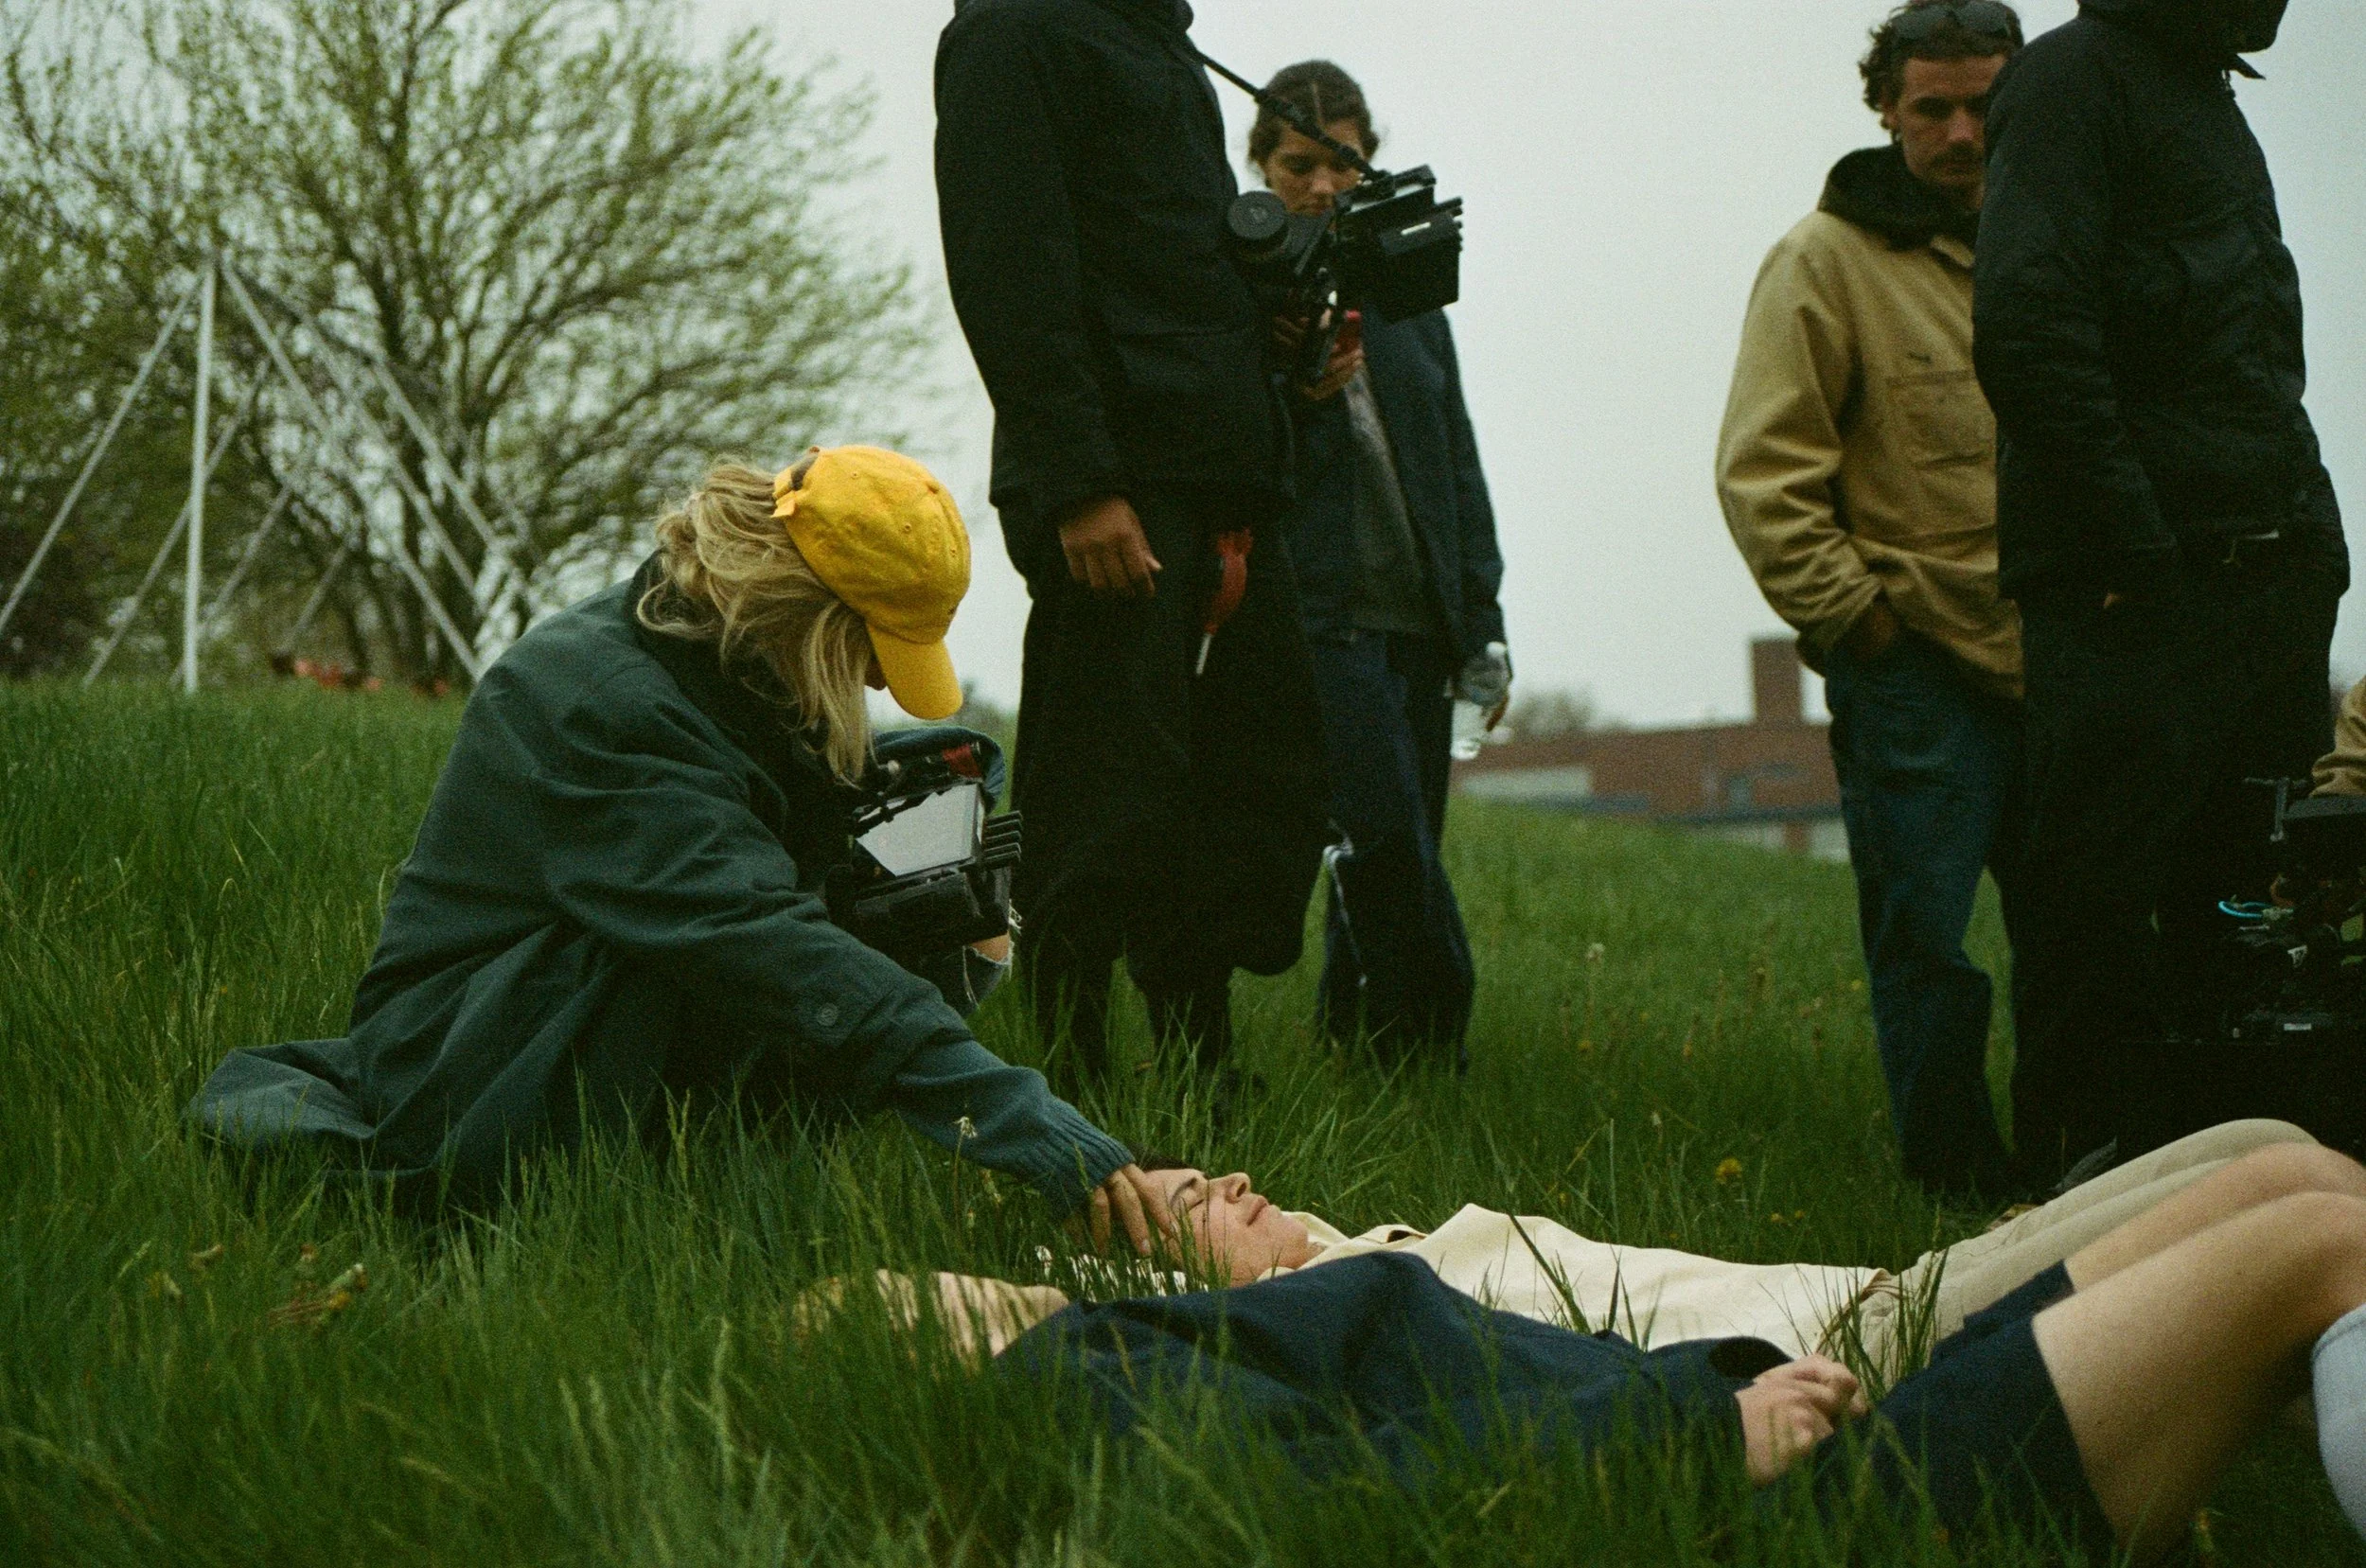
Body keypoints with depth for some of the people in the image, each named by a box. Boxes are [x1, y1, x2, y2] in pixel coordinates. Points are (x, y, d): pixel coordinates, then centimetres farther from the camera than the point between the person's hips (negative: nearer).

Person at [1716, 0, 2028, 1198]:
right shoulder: (1827, 260, -2)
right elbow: (1764, 472, -7)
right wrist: (1853, 615, -10)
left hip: (2056, 658, 5)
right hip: (1914, 668, -5)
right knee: (1925, 945, -3)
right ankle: (1958, 1187, 8)